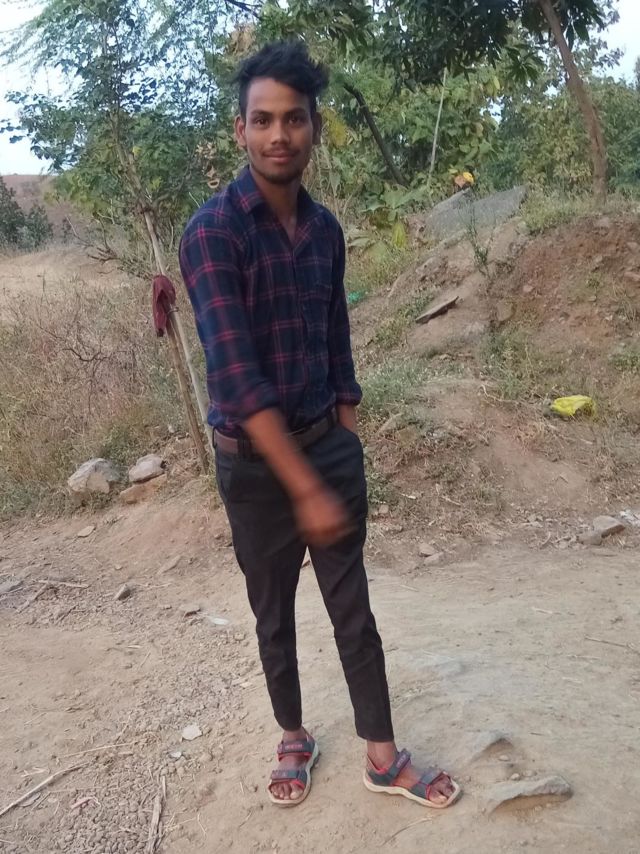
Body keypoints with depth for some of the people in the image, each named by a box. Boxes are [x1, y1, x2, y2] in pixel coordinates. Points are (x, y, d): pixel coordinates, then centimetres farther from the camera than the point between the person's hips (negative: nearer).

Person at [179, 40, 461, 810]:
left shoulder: (325, 229, 3)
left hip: (330, 445, 5)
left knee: (353, 610, 12)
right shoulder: (212, 233, -16)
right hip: (256, 462, -4)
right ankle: (294, 740, 38)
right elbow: (237, 374, -24)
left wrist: (346, 443, 9)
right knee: (274, 617, 15)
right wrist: (306, 488, -27)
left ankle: (383, 758, 29)